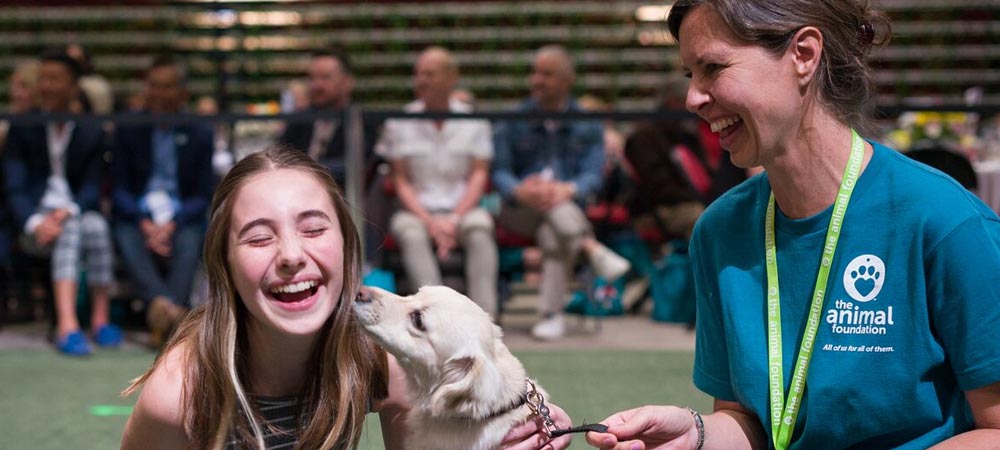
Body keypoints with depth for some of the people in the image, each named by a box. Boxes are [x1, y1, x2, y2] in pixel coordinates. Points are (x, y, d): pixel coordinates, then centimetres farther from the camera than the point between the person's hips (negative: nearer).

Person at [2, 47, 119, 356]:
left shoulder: (92, 133, 11)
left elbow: (92, 188, 2)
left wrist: (69, 210, -20)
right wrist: (35, 222, -21)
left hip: (79, 215, 1)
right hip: (35, 225, -1)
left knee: (96, 224, -35)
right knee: (72, 229, -36)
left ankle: (101, 318, -30)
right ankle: (67, 326, -52)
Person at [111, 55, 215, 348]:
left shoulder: (200, 134, 8)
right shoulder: (128, 130, 9)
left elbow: (203, 195, 5)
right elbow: (119, 188, 5)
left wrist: (173, 223, -15)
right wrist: (143, 221, -15)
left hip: (182, 219, 0)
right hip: (136, 217, 0)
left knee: (189, 242, -36)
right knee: (128, 240, -35)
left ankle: (163, 318, -53)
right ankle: (170, 309, -59)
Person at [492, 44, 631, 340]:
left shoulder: (588, 126, 9)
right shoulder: (511, 123, 10)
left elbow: (593, 175, -5)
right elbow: (499, 172, -1)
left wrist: (568, 189, -29)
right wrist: (519, 191, -26)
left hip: (571, 209, 0)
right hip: (520, 210, 1)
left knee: (552, 234, -34)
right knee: (543, 196, -33)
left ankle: (553, 314, -33)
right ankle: (594, 249, -43)